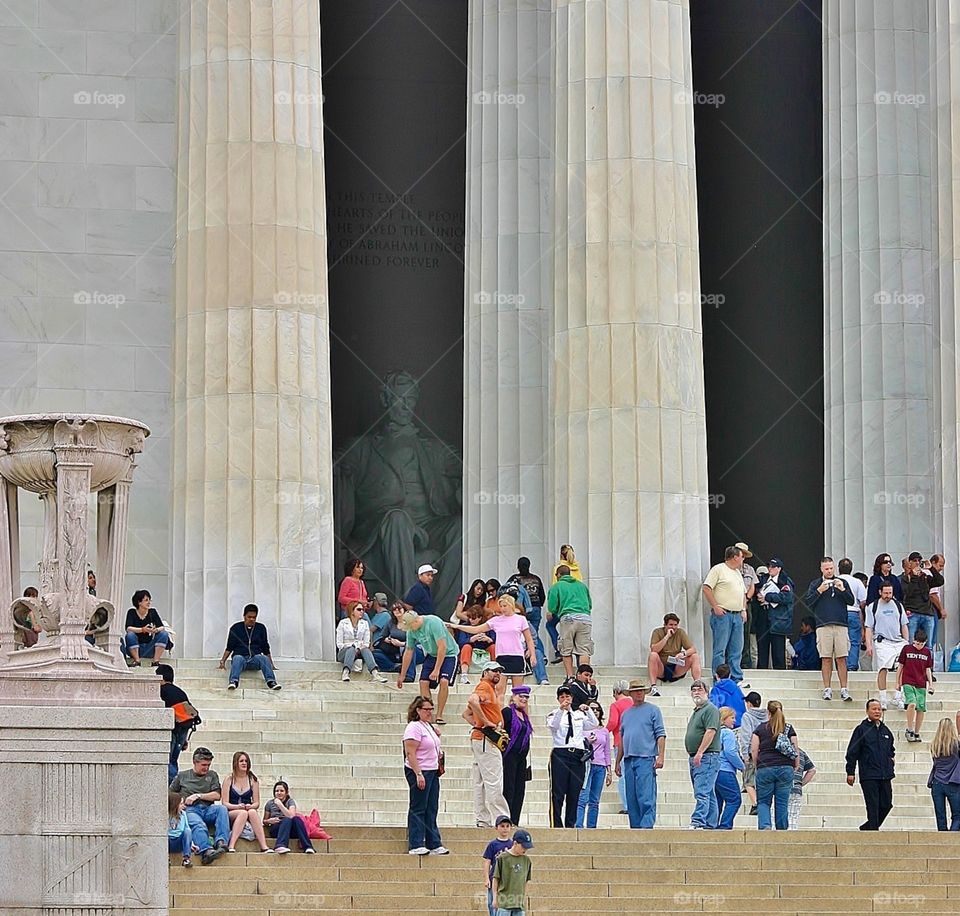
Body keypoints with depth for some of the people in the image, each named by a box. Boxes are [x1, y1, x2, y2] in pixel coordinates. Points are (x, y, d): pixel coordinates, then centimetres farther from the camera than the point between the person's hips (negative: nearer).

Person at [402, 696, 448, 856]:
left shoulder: (429, 726, 15)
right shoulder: (414, 727, -14)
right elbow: (410, 753, -20)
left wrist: (439, 754, 10)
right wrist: (418, 774, -24)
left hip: (432, 772, 9)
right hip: (419, 772, -9)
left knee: (432, 809, 10)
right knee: (418, 809, -4)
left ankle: (434, 844, 12)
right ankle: (416, 845, -1)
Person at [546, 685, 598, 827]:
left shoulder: (579, 715, 18)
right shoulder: (554, 715, 5)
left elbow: (594, 724, 4)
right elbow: (552, 725, -17)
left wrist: (588, 710, -10)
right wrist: (561, 709, -30)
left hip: (578, 755, 4)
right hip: (560, 754, -4)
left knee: (575, 793, 3)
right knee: (558, 793, -8)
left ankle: (571, 825, 8)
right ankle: (556, 825, -9)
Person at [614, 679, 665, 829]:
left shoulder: (653, 710, 4)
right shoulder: (625, 714, 20)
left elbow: (660, 735, -3)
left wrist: (660, 756, -13)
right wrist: (618, 762, 19)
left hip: (646, 759, -6)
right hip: (628, 760, 6)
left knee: (646, 797, -13)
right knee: (631, 798, 5)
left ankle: (647, 825, -17)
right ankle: (635, 827, 9)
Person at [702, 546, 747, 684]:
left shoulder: (738, 573, 21)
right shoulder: (718, 569, -5)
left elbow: (743, 593, 28)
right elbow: (706, 588, -12)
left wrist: (743, 610, 14)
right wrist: (715, 607, -15)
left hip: (737, 615, 8)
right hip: (722, 614, -8)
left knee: (736, 650, 8)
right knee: (720, 649, -6)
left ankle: (736, 679, 12)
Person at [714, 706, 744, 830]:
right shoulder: (728, 733, -8)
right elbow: (730, 752, -15)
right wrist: (742, 766, -5)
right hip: (725, 771, -9)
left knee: (718, 801, 13)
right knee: (734, 800, -5)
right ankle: (725, 826, -12)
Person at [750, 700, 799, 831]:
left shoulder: (761, 728, 5)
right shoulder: (789, 728, 7)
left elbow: (754, 750, 1)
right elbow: (796, 750, 4)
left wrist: (756, 766, 10)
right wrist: (796, 766, 13)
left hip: (765, 769, -1)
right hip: (786, 768, 1)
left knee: (763, 802, 5)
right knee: (782, 803, 6)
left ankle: (764, 825, -17)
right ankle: (782, 829, 6)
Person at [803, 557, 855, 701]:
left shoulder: (842, 582, 13)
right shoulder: (815, 584, 10)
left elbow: (851, 601, 8)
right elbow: (807, 602, 2)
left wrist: (842, 590, -7)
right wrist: (819, 591, -10)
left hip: (840, 624, 1)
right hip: (823, 625, -1)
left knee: (841, 658, -2)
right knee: (826, 659, -2)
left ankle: (844, 689, -1)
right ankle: (827, 689, 2)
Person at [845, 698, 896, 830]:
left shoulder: (885, 731, 15)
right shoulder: (862, 729, -2)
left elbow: (891, 750, 29)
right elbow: (852, 752, -3)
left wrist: (890, 768, 16)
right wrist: (850, 772, -8)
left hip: (885, 776, 6)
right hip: (869, 776, -6)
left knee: (886, 804, 6)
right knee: (873, 806, -8)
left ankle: (867, 827, 23)